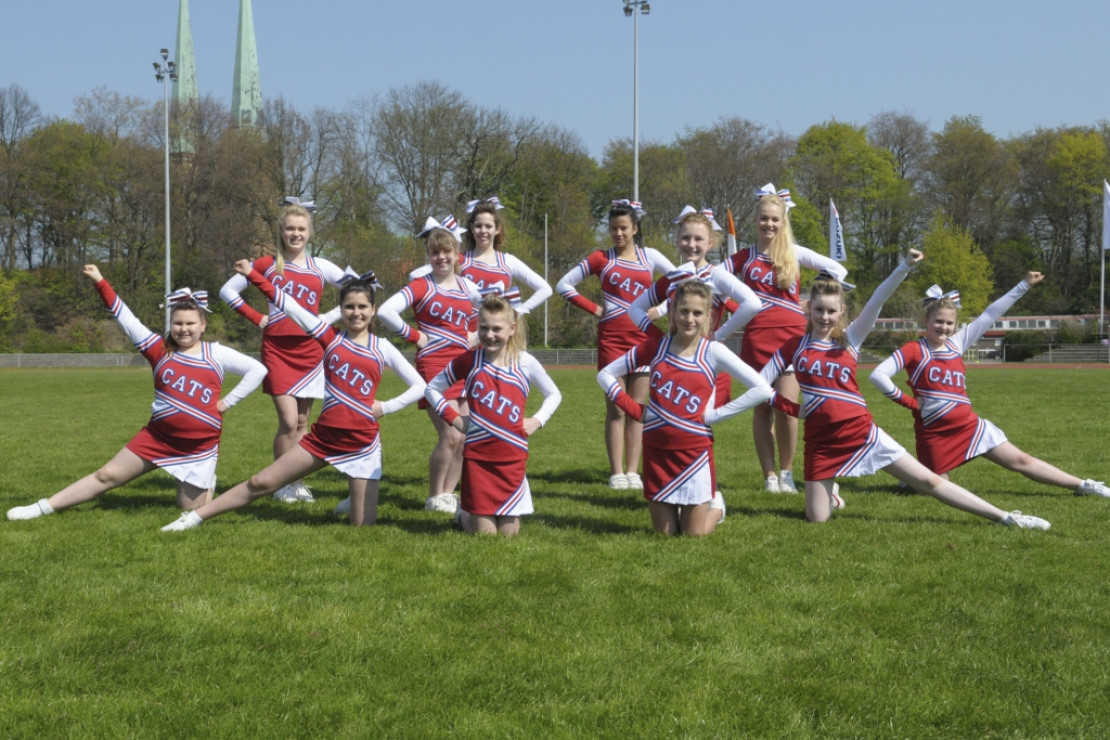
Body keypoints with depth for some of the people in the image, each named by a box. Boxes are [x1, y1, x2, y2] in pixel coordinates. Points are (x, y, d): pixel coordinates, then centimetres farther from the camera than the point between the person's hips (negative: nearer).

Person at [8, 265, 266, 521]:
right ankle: (46, 507, 9)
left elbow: (258, 369, -1)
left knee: (189, 508, 4)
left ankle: (205, 481, 38)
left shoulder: (216, 354, -3)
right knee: (107, 475, 2)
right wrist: (101, 283, -7)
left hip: (200, 445, -2)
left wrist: (228, 402, -4)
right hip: (158, 436, 2)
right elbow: (125, 317, 0)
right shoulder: (160, 350, 2)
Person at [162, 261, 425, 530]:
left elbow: (420, 386, 6)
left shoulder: (382, 349, 3)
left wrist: (386, 407, -5)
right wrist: (253, 274, -7)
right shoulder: (330, 337, 4)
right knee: (260, 483, 2)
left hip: (361, 444, -1)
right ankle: (195, 517, 12)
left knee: (363, 525, -7)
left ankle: (356, 496, 26)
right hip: (322, 436, 1)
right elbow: (288, 305, -1)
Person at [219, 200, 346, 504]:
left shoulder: (320, 268, 6)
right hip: (277, 350, -2)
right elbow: (227, 290, 8)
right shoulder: (267, 265, 3)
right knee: (288, 421, -11)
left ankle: (298, 482, 15)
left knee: (302, 422, 7)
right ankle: (282, 484, 2)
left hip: (309, 350, 2)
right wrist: (256, 317, -2)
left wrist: (329, 318, -1)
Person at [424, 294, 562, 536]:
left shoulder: (525, 363, 1)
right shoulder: (468, 361, -1)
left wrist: (538, 420, 0)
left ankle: (512, 513, 39)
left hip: (512, 457, 1)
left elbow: (553, 394, 15)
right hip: (477, 455, -1)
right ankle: (463, 513, 34)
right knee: (484, 532, 1)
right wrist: (453, 418, -1)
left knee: (509, 531, 4)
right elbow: (432, 389, 10)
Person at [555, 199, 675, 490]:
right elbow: (564, 285, 4)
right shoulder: (601, 258, 4)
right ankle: (616, 473, -2)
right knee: (616, 410, -3)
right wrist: (594, 309, -2)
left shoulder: (650, 256, 9)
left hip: (643, 337, 2)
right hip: (612, 338, -2)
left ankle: (633, 471, 6)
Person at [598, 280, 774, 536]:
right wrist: (635, 409, -4)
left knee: (695, 533, 3)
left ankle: (716, 505, 33)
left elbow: (762, 390, -14)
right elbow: (605, 374, 7)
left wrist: (712, 415, -12)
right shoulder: (655, 348, -1)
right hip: (657, 450, 2)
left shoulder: (713, 352, -7)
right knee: (665, 532, 7)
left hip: (694, 450, -2)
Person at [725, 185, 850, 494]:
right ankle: (769, 475, 7)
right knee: (762, 407, 1)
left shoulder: (795, 254, 8)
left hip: (791, 333, -1)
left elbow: (838, 270, 6)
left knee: (786, 406, -10)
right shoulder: (743, 258, 9)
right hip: (757, 335, 1)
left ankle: (786, 471, 6)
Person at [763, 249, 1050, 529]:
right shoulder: (794, 346, 4)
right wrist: (788, 406, -5)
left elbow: (876, 302, -9)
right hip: (821, 441, 0)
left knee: (927, 480, -2)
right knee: (816, 518, -3)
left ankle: (1005, 517, 2)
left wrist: (905, 267, -21)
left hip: (861, 432, 0)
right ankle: (829, 494, 33)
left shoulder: (849, 340, 4)